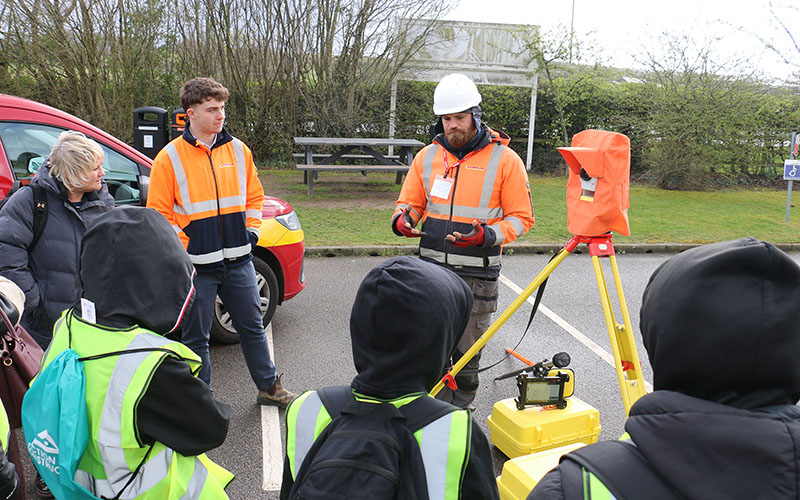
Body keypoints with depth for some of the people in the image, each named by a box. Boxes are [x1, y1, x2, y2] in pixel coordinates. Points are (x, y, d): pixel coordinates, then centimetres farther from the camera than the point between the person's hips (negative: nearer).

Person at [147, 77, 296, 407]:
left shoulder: (238, 150, 5)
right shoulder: (170, 158, -7)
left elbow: (253, 195, 16)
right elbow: (159, 213, -4)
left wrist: (251, 230, 6)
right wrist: (183, 247, -10)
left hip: (238, 260, 3)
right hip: (197, 266, -3)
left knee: (252, 327, 14)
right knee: (196, 337, 9)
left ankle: (269, 387, 30)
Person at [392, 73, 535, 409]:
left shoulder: (504, 159, -3)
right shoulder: (427, 156, 8)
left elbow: (521, 217, -2)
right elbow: (411, 201, 17)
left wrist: (487, 236, -20)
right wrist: (402, 219, -8)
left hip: (477, 275, -3)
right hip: (431, 269, 3)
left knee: (466, 353, 8)